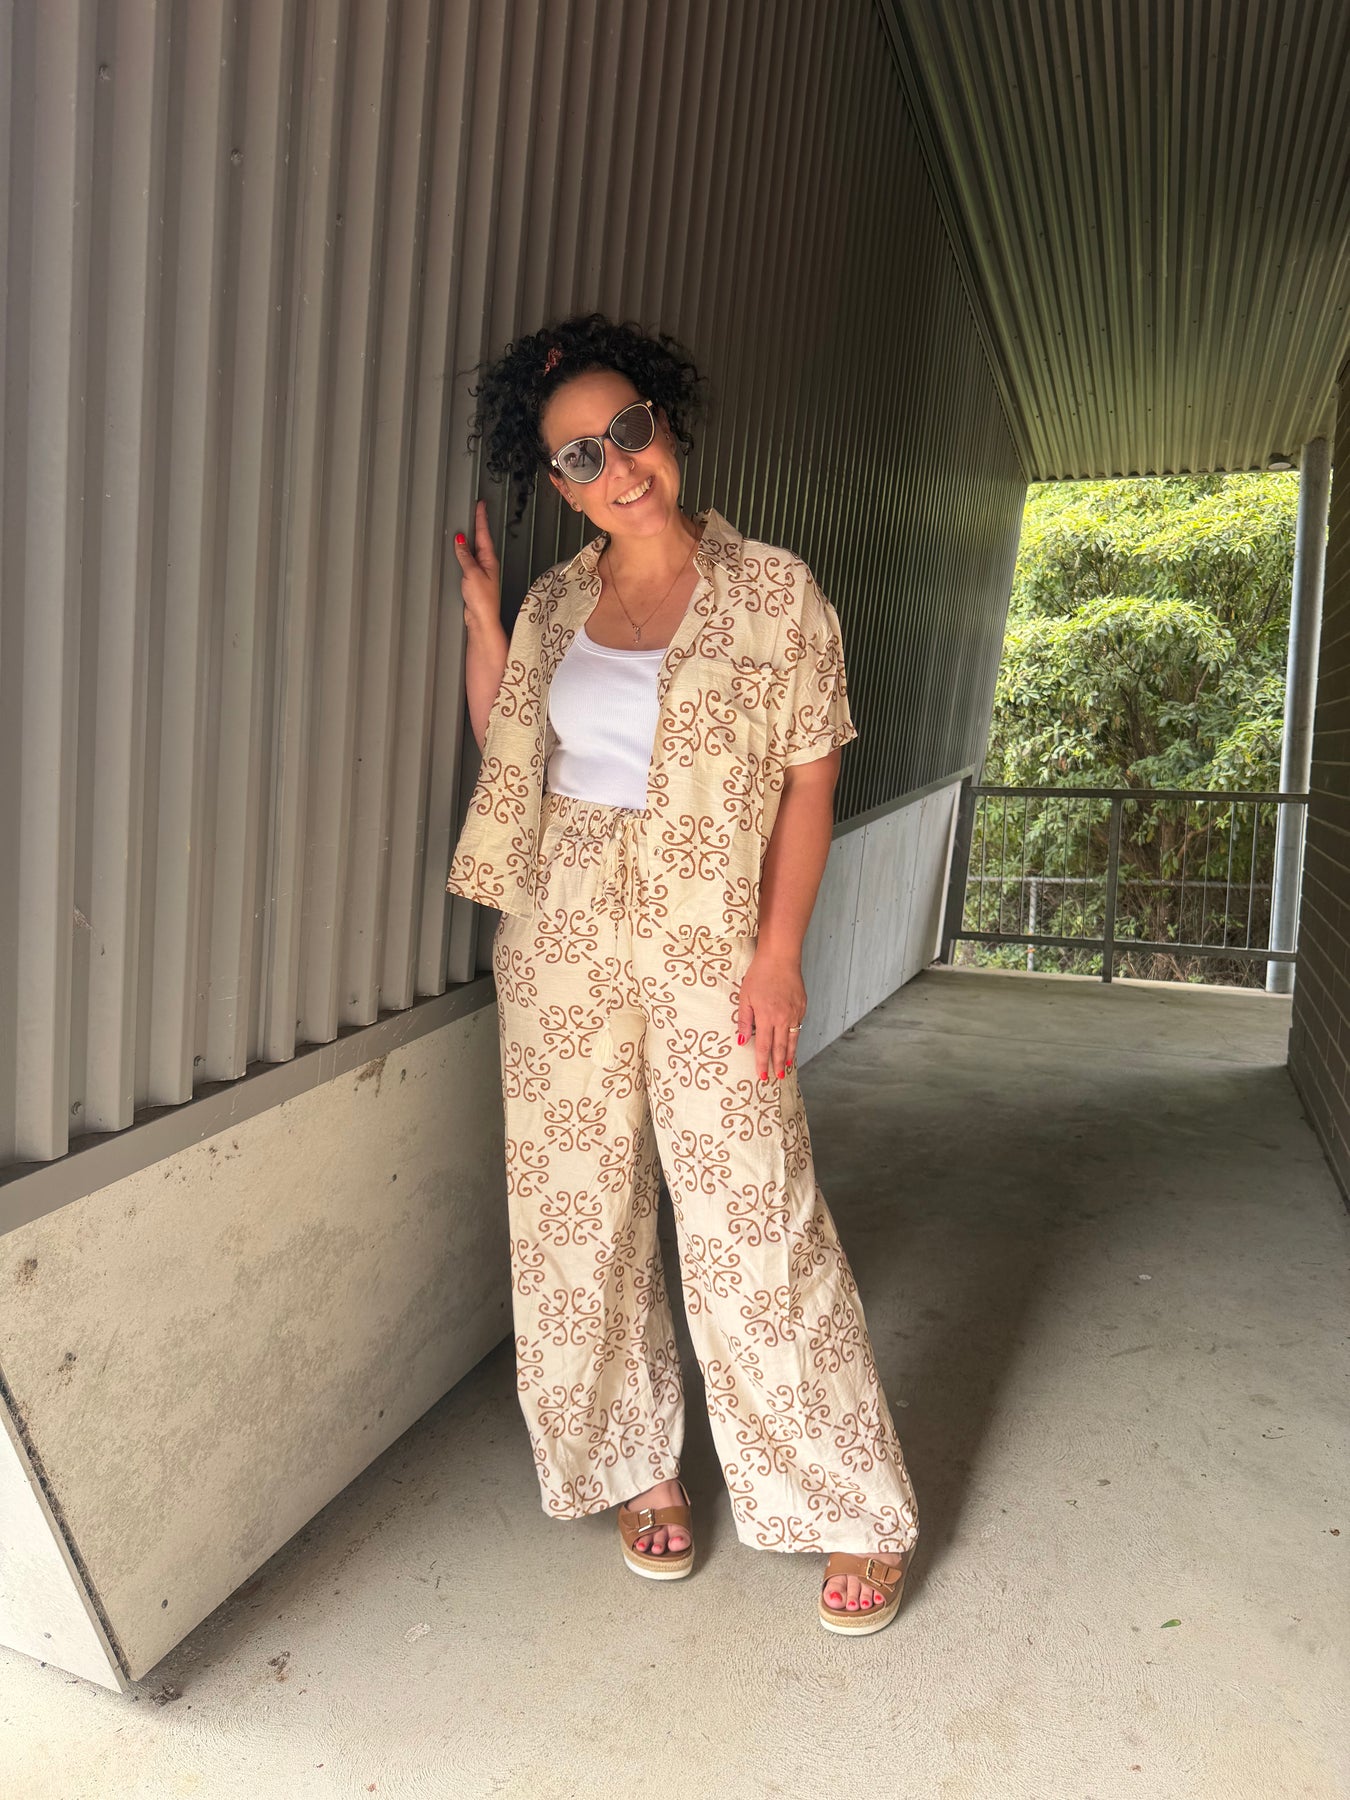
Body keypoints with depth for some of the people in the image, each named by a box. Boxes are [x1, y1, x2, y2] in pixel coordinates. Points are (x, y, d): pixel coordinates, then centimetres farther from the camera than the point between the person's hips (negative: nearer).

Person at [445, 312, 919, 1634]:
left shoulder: (771, 588, -2)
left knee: (754, 1224, -2)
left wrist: (778, 953, -12)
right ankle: (641, 1465, 31)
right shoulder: (555, 603, 9)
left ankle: (860, 1516, 17)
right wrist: (480, 615, 7)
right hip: (564, 940, 5)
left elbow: (808, 780, -5)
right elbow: (502, 756, 13)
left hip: (710, 944, -4)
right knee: (579, 1214, 10)